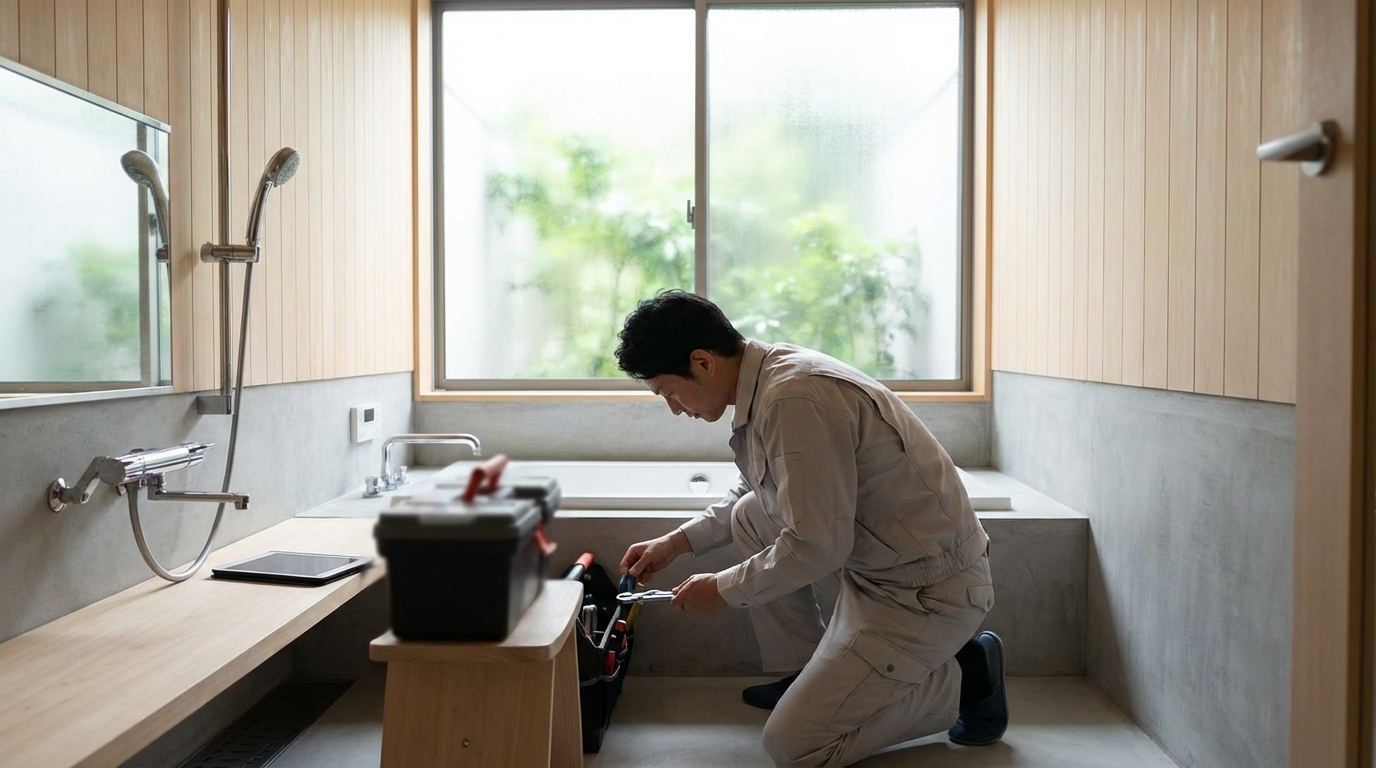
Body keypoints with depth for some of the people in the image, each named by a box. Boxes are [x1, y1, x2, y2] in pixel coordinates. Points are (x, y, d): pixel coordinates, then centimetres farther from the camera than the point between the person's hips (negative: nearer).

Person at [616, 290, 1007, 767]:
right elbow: (758, 492, 21)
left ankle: (964, 676, 6)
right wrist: (680, 540, 16)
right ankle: (803, 675, 22)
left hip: (929, 590, -9)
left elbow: (817, 547, -25)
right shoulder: (768, 374, 4)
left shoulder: (795, 400, -27)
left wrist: (724, 590, -10)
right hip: (877, 562, 9)